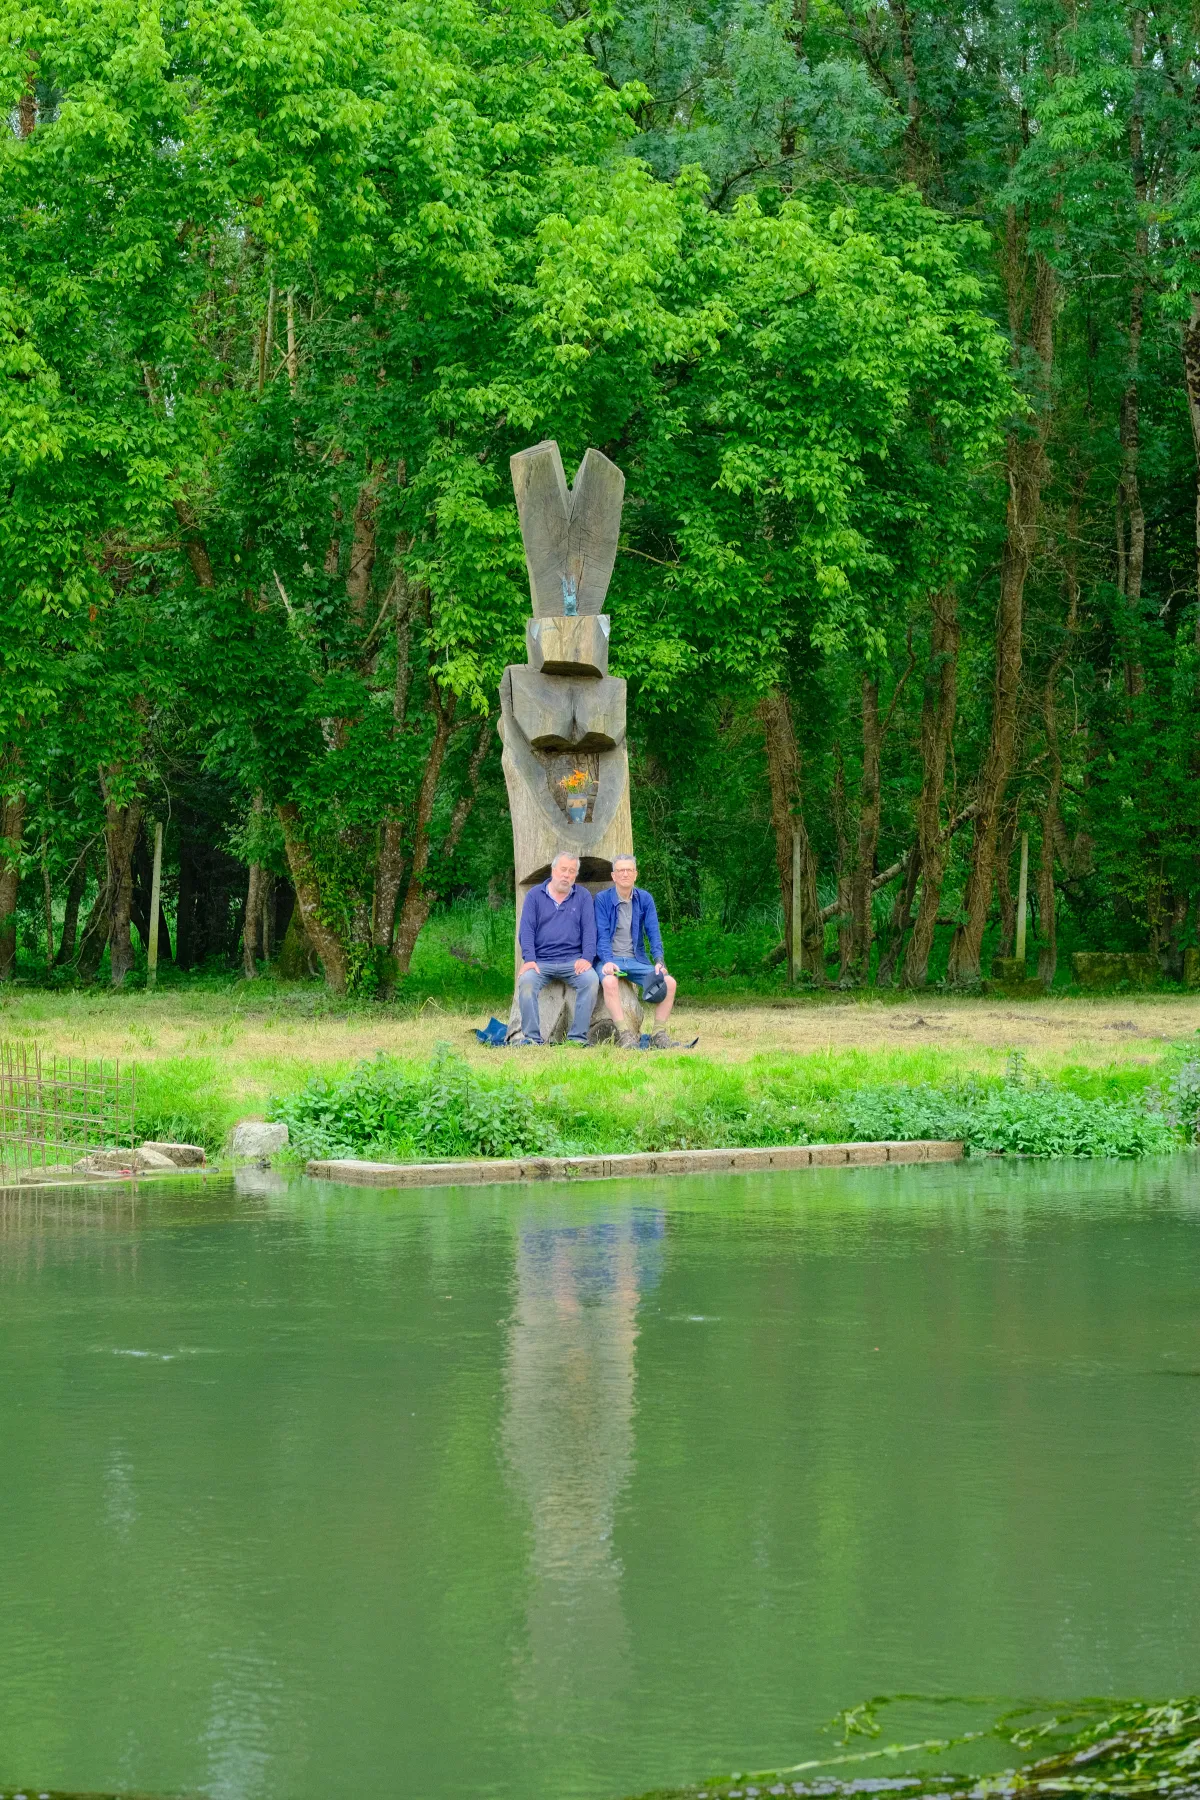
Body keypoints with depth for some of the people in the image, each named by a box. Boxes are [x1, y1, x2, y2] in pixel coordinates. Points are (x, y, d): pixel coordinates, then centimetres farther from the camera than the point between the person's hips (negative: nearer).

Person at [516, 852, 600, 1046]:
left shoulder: (583, 896, 12)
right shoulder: (535, 896, 10)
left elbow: (589, 930, 5)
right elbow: (526, 930, 2)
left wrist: (587, 958, -12)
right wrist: (529, 959, -13)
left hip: (573, 961, 0)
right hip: (541, 962, 0)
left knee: (591, 979, -29)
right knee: (526, 981, -30)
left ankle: (578, 1037, -24)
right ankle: (531, 1037, -25)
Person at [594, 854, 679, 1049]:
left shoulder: (645, 899, 8)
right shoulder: (603, 899, -1)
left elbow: (653, 933, 1)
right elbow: (602, 935, -9)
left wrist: (659, 961, -14)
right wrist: (608, 961, -26)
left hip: (636, 960, 4)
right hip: (610, 959, -4)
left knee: (669, 982, -19)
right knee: (610, 981, -37)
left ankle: (659, 1033, -15)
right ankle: (624, 1035, -39)